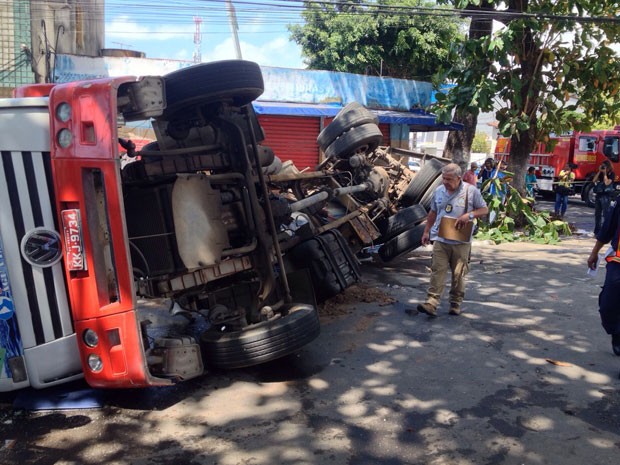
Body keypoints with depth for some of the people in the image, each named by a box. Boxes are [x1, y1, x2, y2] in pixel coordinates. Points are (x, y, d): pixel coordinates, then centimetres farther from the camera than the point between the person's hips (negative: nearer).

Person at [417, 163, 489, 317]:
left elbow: (484, 209, 1)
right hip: (440, 239, 2)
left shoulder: (471, 191, -4)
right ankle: (431, 303, -9)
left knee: (459, 274, 7)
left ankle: (456, 303, 21)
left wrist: (469, 215, -17)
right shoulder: (439, 191, 7)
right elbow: (433, 212, 18)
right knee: (437, 271, -6)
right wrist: (426, 231, 15)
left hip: (461, 242, -2)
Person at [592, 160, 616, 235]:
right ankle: (597, 231, 16)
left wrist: (605, 173, -9)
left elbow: (607, 182, -15)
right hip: (598, 195, 6)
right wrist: (599, 172, -1)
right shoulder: (600, 173, 13)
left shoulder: (612, 174, -3)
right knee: (597, 214, 9)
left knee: (605, 214, -8)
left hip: (606, 196, -6)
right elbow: (594, 181, 3)